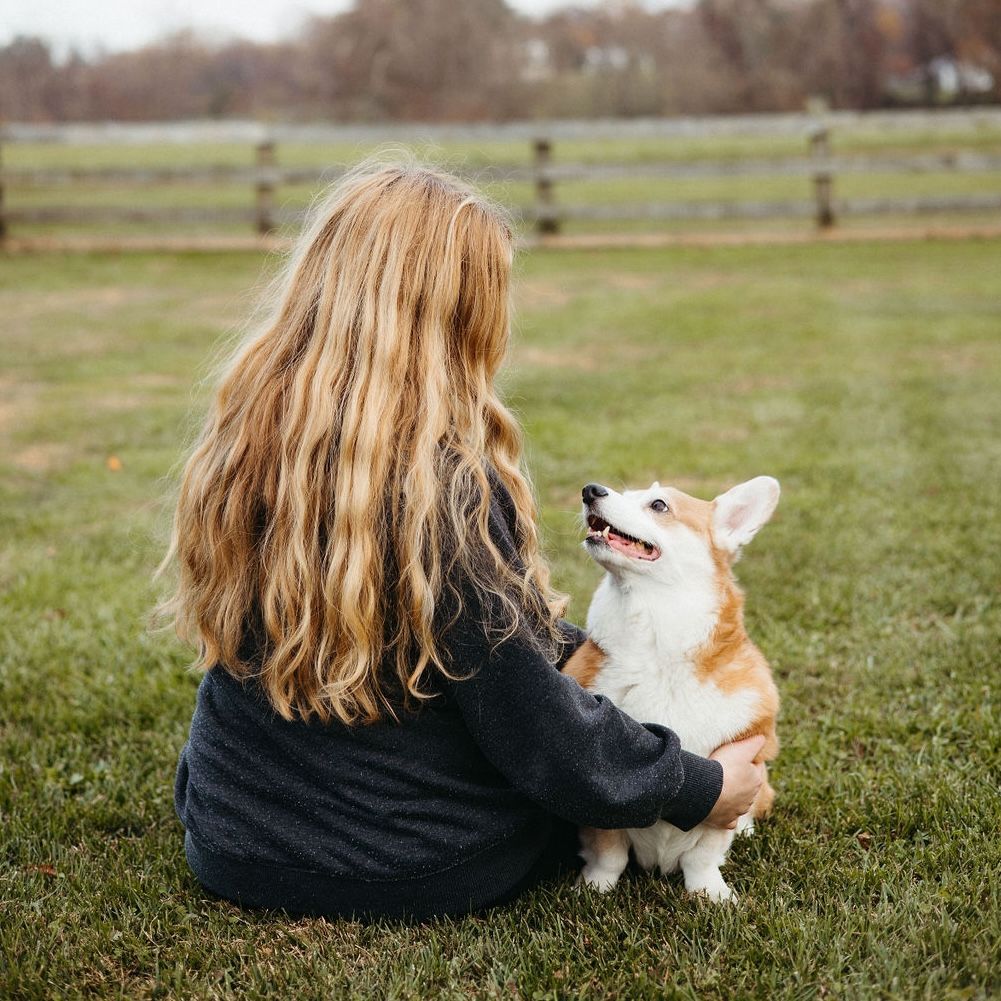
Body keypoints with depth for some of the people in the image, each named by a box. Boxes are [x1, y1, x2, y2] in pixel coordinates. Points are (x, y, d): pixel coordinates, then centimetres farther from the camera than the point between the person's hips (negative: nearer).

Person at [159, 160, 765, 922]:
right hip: (413, 874, -5)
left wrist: (572, 644, 14)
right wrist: (699, 789, -3)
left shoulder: (238, 441, -7)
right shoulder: (446, 486, -27)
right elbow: (537, 731, -21)